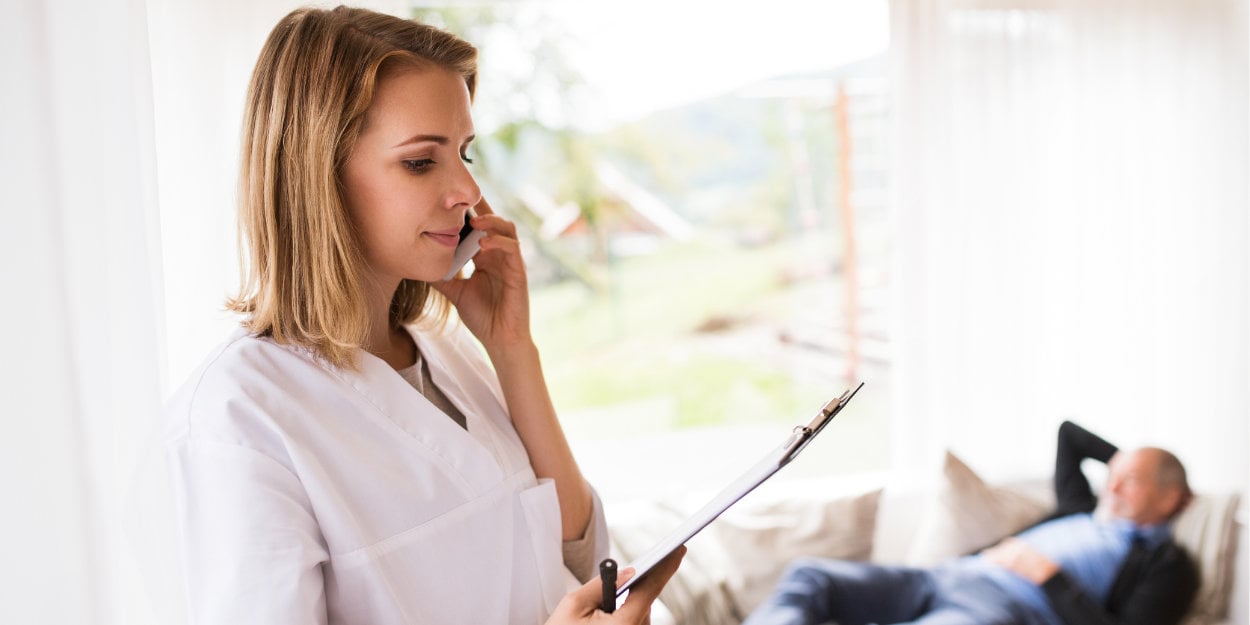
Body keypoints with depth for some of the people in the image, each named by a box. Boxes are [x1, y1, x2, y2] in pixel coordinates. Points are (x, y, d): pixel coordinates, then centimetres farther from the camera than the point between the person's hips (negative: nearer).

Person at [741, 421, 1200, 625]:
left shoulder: (1166, 565, 11)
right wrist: (1130, 465, 44)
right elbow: (1069, 433, 47)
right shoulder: (1084, 511, 32)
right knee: (808, 574, -12)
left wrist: (1050, 576, -6)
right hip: (948, 576, 9)